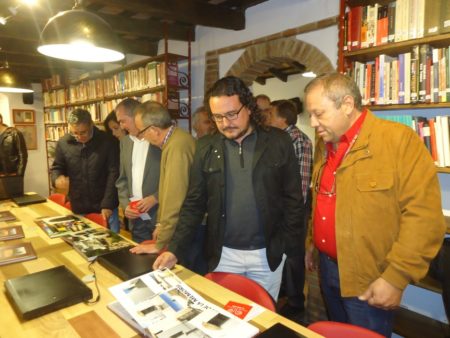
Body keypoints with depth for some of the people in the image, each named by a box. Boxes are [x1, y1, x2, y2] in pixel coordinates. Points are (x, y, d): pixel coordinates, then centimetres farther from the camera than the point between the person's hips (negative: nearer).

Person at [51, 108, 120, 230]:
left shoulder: (107, 141, -12)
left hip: (105, 206, -2)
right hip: (78, 208, 2)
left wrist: (107, 204, -15)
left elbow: (113, 174, -12)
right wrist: (57, 178, -16)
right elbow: (57, 167, 10)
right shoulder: (63, 143, -3)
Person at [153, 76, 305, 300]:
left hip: (268, 254, -1)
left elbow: (293, 199, -2)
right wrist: (175, 249, -7)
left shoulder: (278, 142, -5)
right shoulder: (206, 147, -2)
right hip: (223, 254, 1)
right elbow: (194, 203, 0)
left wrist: (287, 245, -6)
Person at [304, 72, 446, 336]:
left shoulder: (399, 139, -16)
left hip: (368, 279, -6)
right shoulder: (324, 145, 6)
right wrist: (310, 244, 17)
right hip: (327, 266, 7)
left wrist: (396, 277, -20)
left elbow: (424, 215, -19)